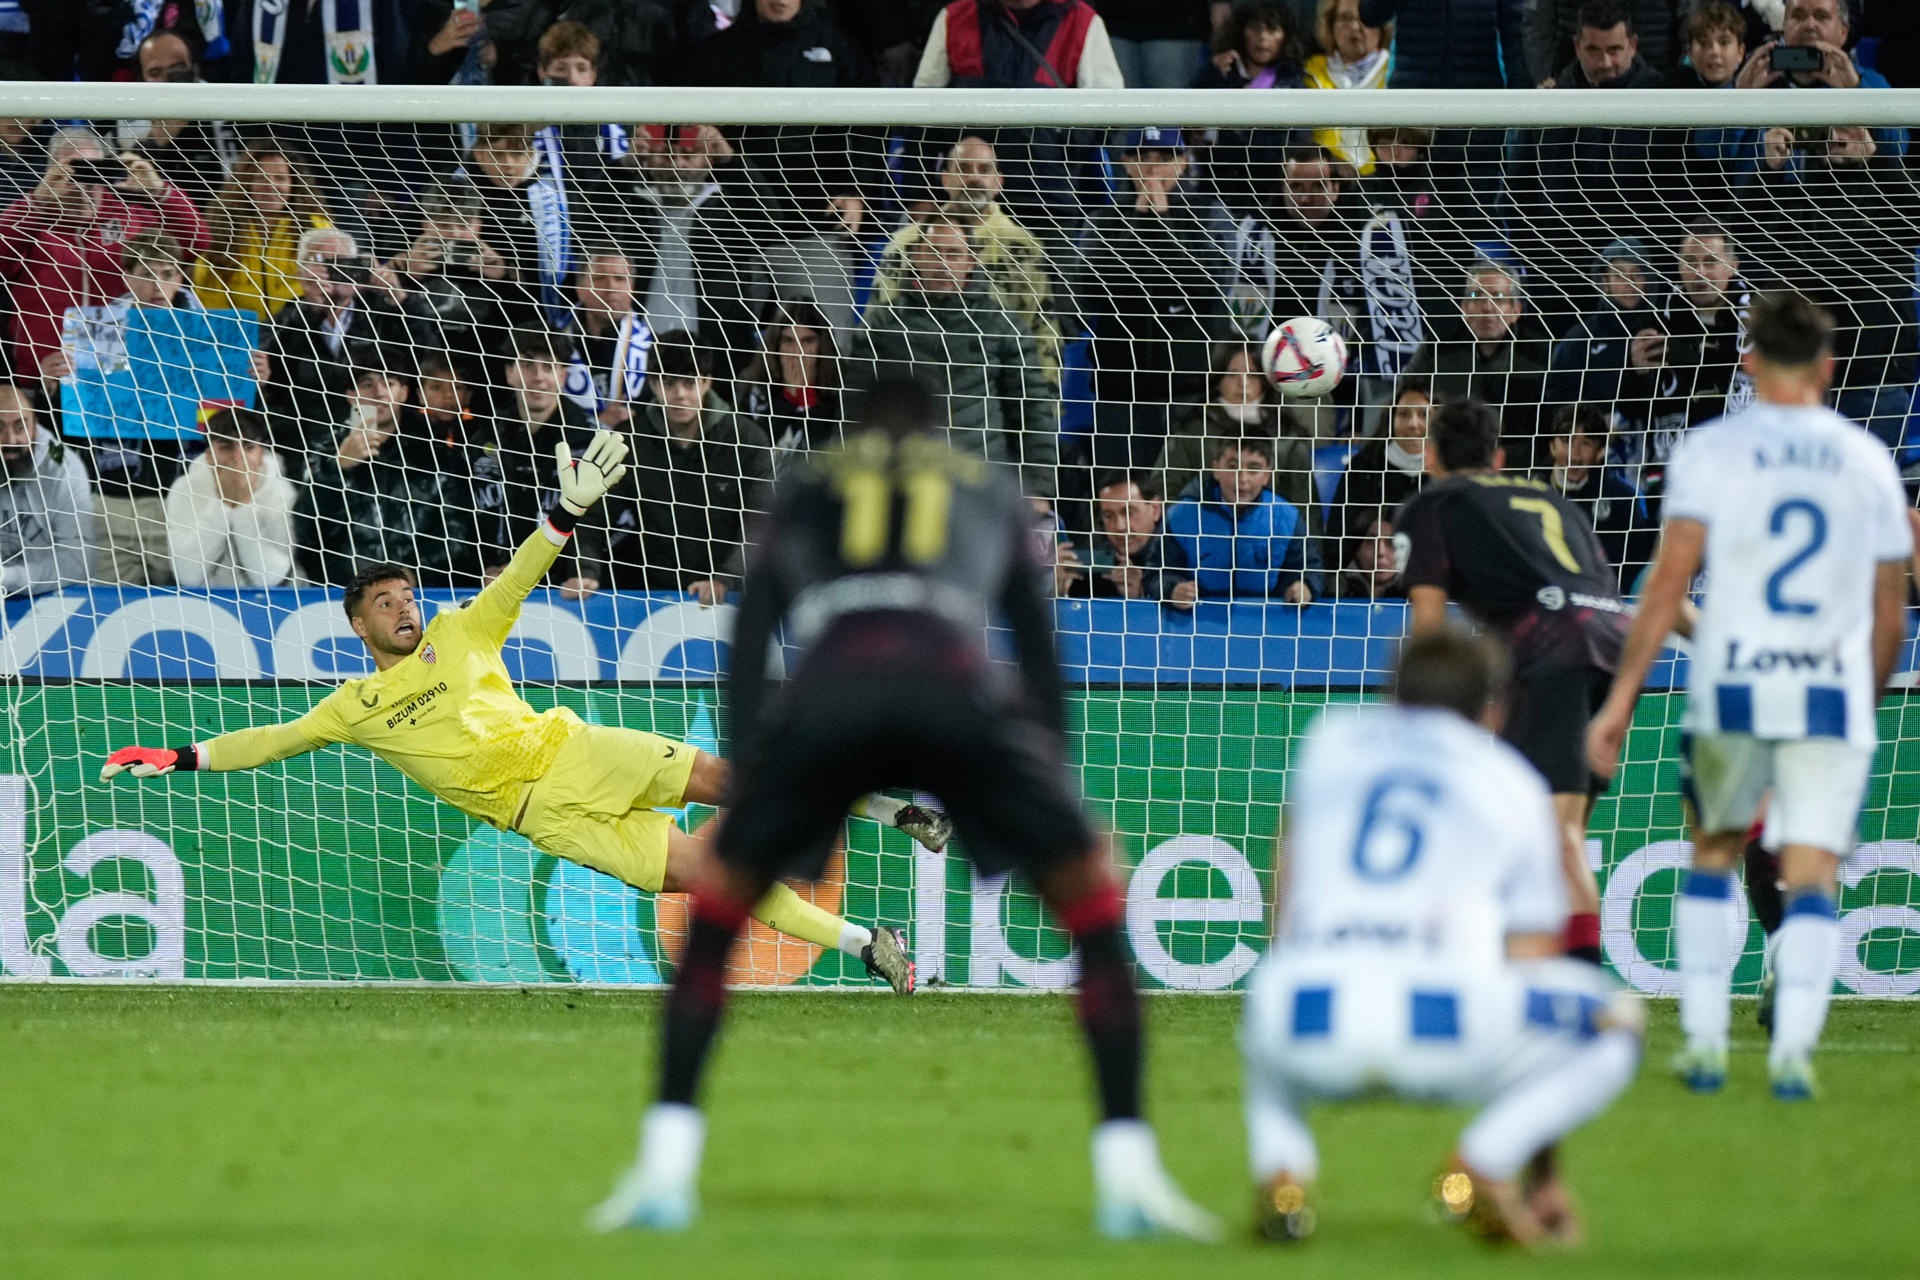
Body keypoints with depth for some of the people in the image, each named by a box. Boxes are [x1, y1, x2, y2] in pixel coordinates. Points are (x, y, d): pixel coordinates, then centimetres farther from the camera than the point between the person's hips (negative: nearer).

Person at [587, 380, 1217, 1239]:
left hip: (825, 694, 1)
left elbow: (750, 638, 22)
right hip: (958, 692, 0)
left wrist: (746, 770, 18)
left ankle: (664, 1173, 13)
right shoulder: (989, 493, 33)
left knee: (718, 906, 22)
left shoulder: (804, 492, 33)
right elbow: (1040, 650, 27)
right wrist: (1053, 769, 29)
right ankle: (1128, 1176, 7)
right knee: (1093, 906, 16)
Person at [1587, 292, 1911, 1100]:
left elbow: (1669, 582, -7)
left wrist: (1621, 699, -5)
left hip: (1732, 691, -1)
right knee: (1812, 877, 2)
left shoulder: (1709, 451, 1)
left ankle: (1704, 1041, 12)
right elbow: (1889, 611, 12)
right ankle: (1793, 1047, -15)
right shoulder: (1868, 460, 9)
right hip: (1832, 697, 1)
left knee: (1713, 854, 18)